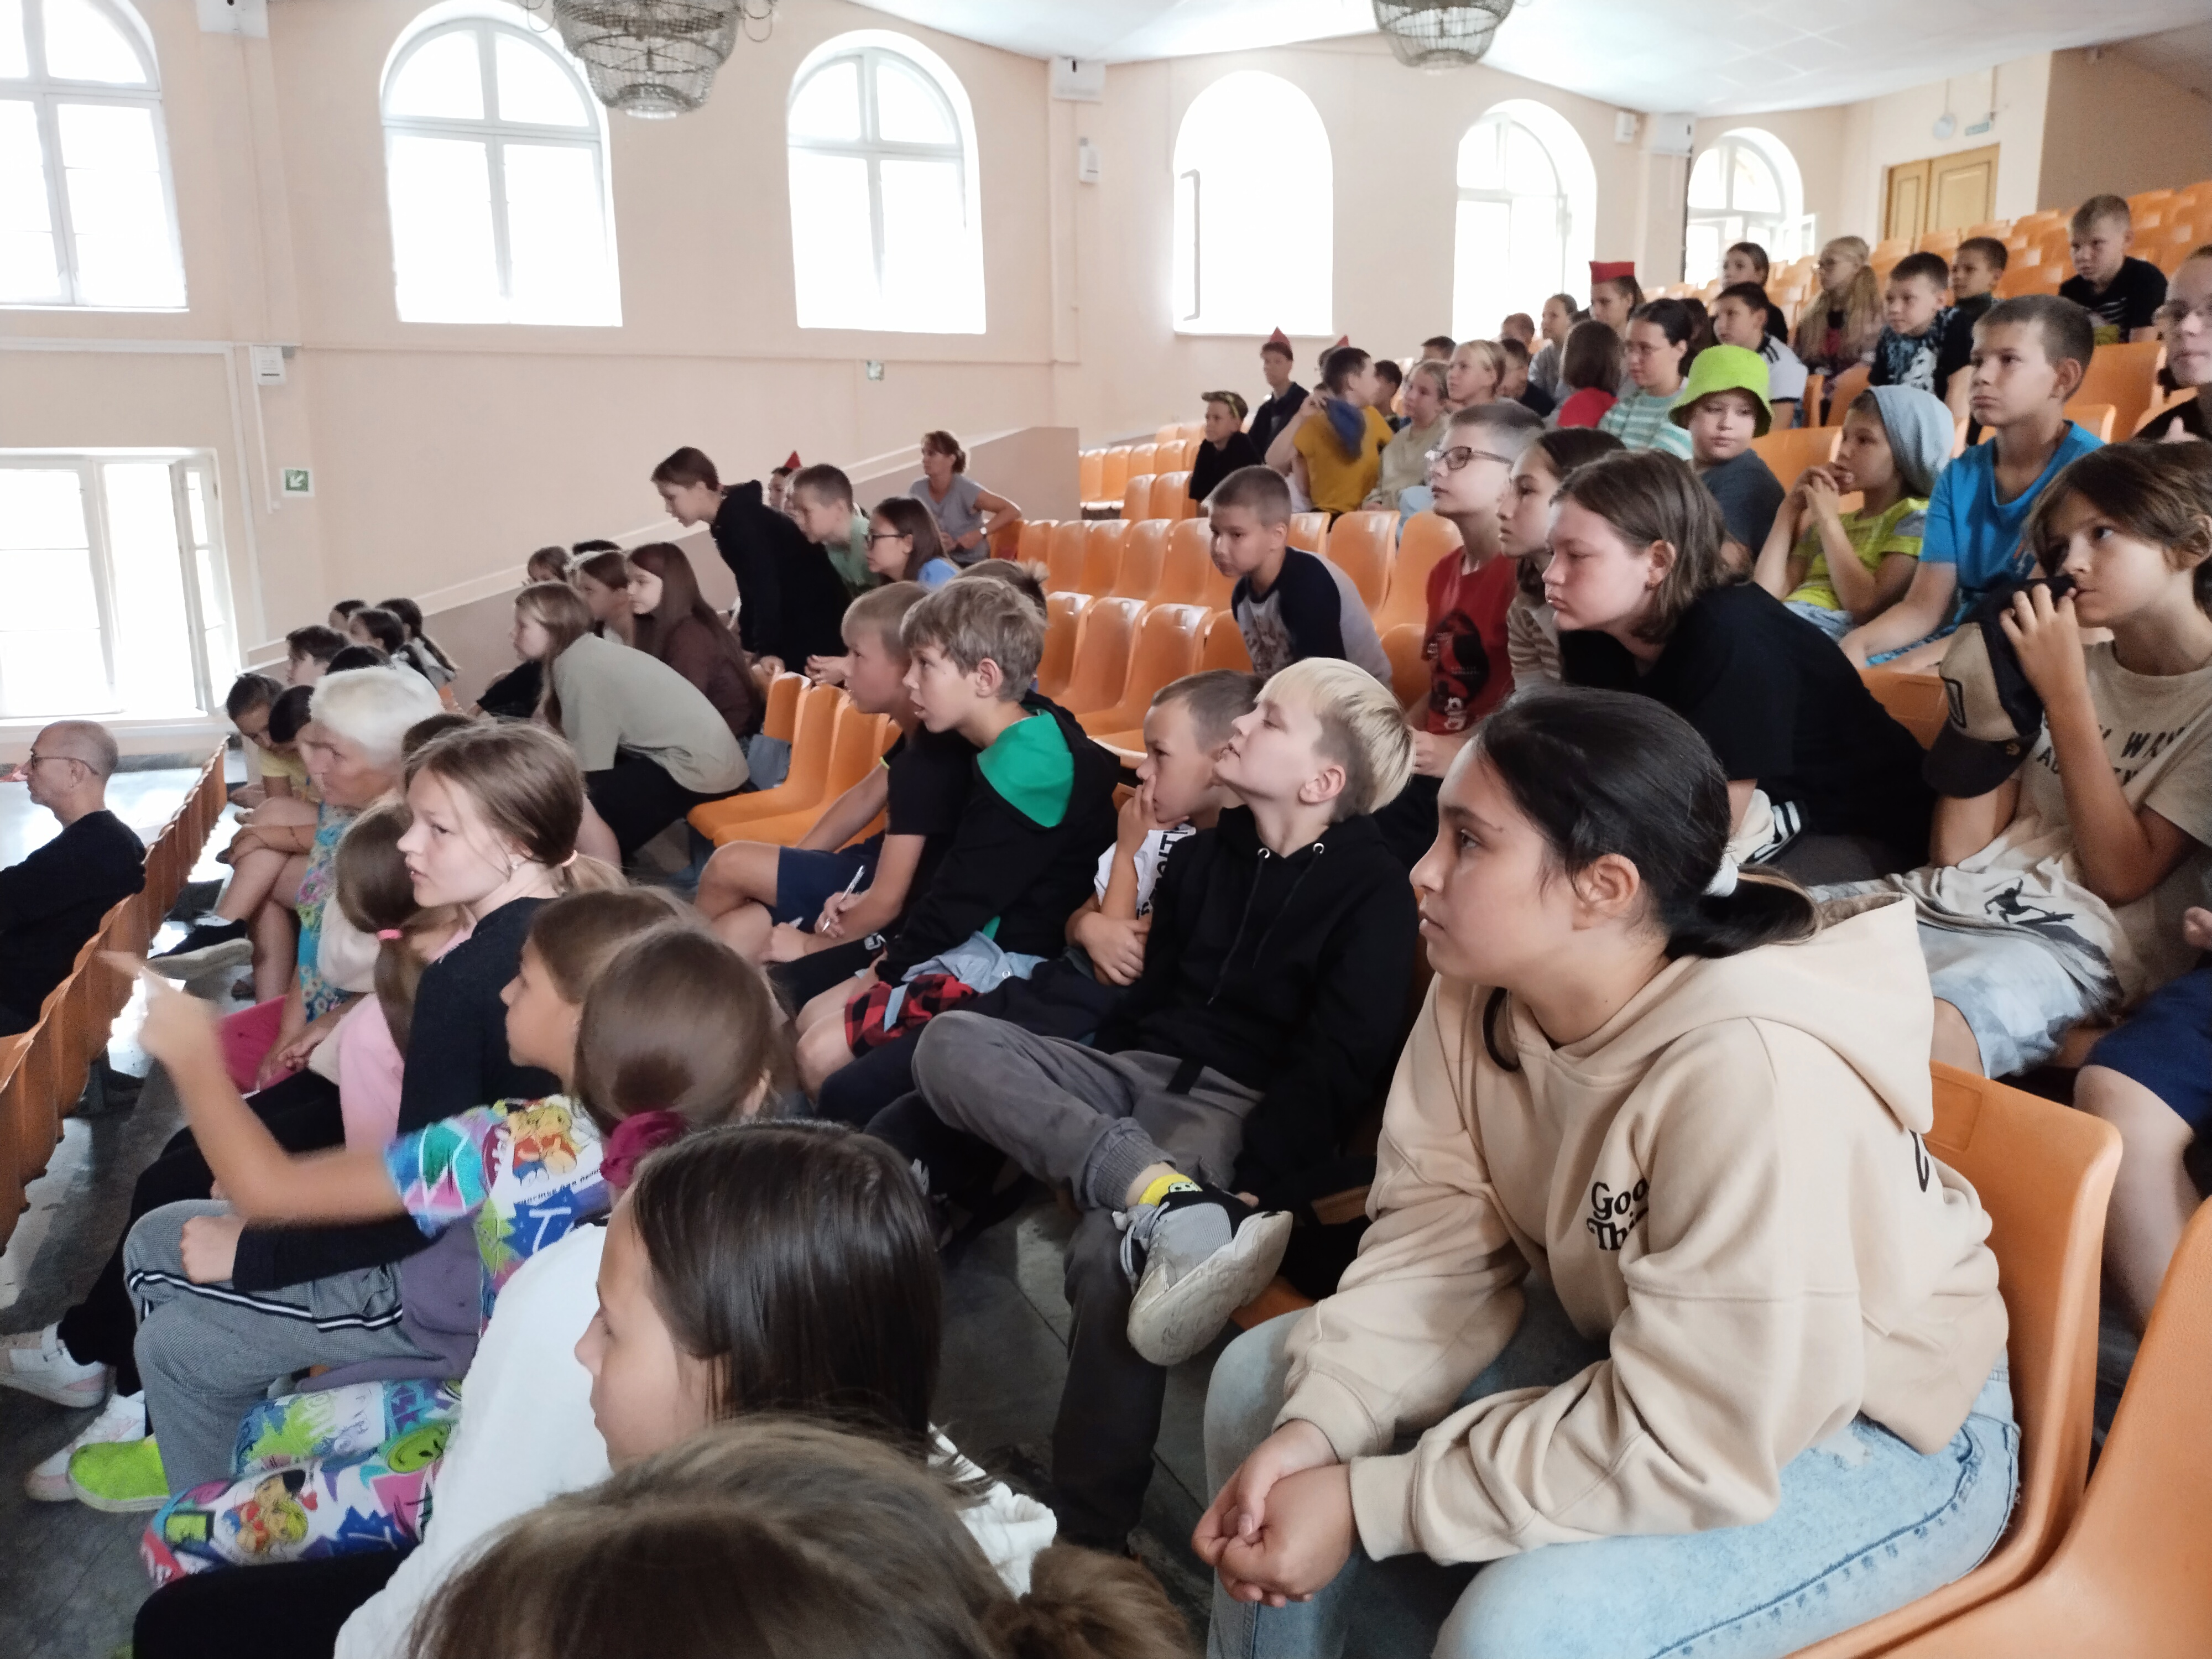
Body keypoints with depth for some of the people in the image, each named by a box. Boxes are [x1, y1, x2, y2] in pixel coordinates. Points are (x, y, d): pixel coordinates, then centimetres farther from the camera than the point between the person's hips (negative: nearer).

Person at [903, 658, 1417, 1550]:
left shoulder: (1374, 893, -4)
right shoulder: (1206, 854, 16)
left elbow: (1333, 1071, -12)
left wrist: (1249, 1194, -23)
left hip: (1239, 1108, -6)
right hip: (1137, 1078, 6)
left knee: (1106, 1255, -35)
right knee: (950, 1041, -20)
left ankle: (1090, 1535, -16)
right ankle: (1166, 1196, -37)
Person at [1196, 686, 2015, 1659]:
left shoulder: (1751, 1071, -36)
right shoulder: (1480, 989, -14)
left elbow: (1688, 1443, -32)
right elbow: (1435, 1227, -9)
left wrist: (1369, 1505, -29)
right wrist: (1321, 1421, -24)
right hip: (1626, 1350, 7)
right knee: (1262, 1385, 2)